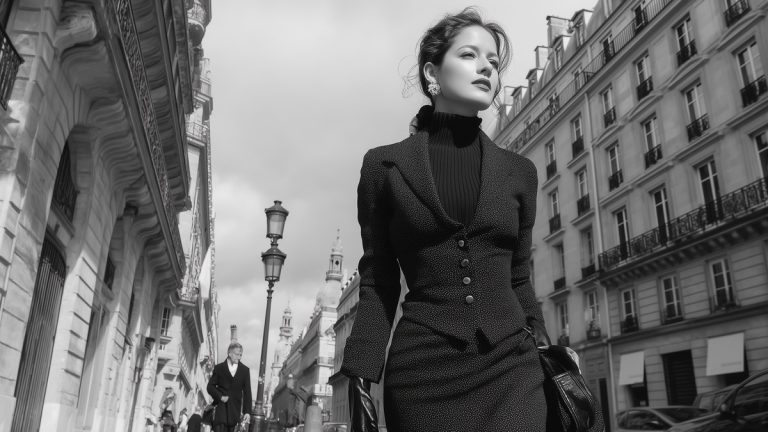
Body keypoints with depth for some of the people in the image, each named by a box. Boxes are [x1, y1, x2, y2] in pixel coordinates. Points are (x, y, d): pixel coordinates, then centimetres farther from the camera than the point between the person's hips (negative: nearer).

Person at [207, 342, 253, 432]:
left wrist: (247, 411, -2)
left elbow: (247, 392, 5)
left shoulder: (245, 370, 7)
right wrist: (220, 396, -11)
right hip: (221, 409, -1)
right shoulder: (219, 368, 4)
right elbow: (210, 386, 6)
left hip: (235, 410, 1)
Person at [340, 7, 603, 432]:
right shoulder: (385, 165, 1)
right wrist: (360, 382, -6)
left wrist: (547, 359, 8)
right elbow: (377, 285, 1)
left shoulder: (519, 171, 8)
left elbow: (518, 280, 13)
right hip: (421, 369, -1)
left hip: (509, 366, 2)